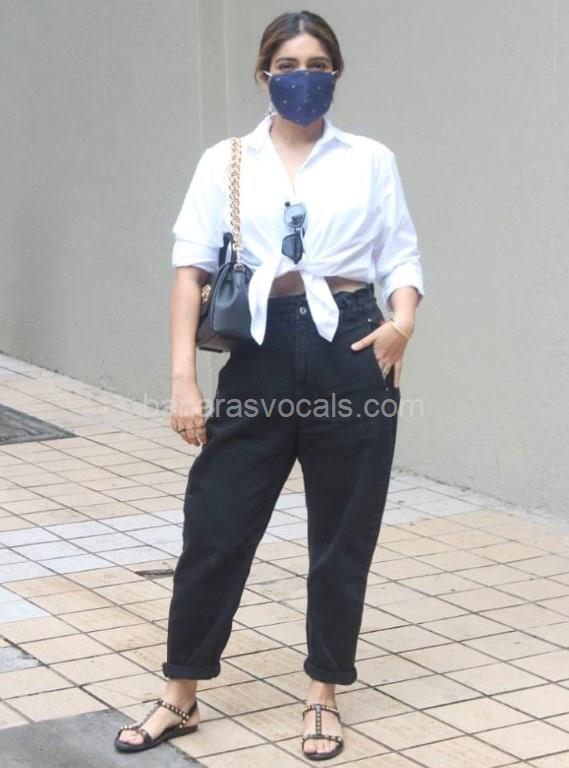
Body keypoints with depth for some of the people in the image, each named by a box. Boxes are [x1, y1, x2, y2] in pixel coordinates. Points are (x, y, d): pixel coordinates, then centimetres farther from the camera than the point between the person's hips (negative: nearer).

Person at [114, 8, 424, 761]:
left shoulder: (371, 160, 6)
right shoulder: (225, 162, 6)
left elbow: (401, 258, 6)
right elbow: (192, 267, 0)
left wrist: (403, 319, -16)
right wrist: (184, 376, -9)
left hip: (348, 351, 0)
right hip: (259, 356, 0)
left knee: (342, 536, 7)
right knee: (215, 527, 2)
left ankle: (325, 696, 23)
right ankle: (181, 696, 18)